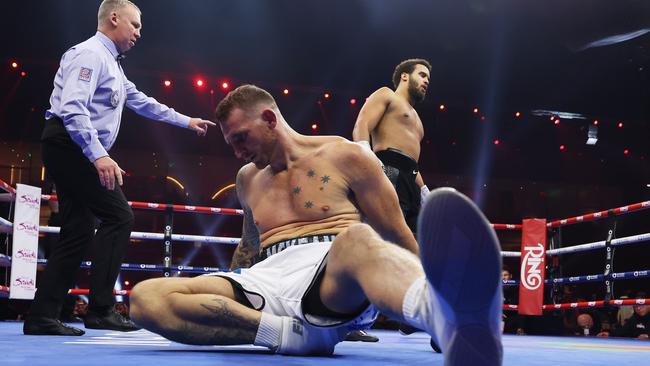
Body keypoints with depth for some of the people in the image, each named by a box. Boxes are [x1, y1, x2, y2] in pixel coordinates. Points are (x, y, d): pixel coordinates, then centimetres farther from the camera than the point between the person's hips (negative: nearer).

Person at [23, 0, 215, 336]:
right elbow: (72, 108, -23)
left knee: (79, 231, 7)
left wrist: (186, 121, 38)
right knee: (118, 217, -12)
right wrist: (99, 155, -32)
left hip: (71, 153, 10)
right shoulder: (90, 54, -9)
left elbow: (141, 102, 33)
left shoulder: (111, 64, 23)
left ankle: (41, 317, 7)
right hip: (71, 146, -10)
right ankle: (101, 310, -11)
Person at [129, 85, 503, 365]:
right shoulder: (248, 178, 24)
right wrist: (220, 299, 44)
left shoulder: (346, 157, 7)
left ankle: (455, 324, -78)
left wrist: (439, 287, 4)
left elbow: (397, 238, 6)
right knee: (146, 298, -20)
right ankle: (292, 331, -27)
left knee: (356, 240, -45)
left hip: (334, 275, -5)